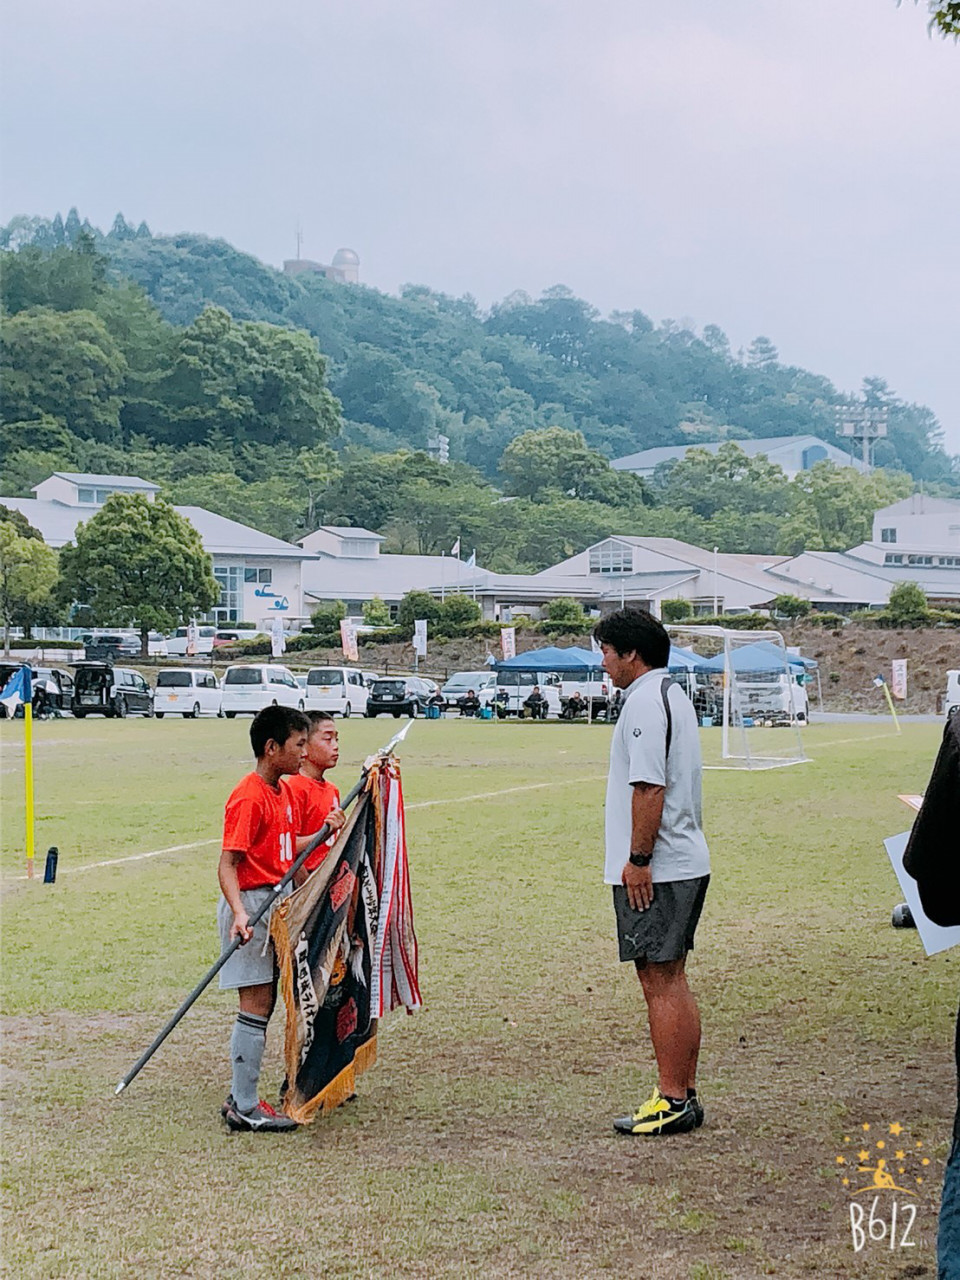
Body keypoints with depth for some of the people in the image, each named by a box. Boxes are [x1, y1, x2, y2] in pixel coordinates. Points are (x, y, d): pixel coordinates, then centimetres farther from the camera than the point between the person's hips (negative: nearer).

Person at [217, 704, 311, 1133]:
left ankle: (241, 1097, 22)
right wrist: (239, 912, -35)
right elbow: (227, 864, -21)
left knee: (265, 1005, 13)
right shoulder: (249, 797, -17)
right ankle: (245, 1108, 3)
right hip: (251, 906, -9)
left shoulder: (283, 791, 11)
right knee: (257, 1006, -5)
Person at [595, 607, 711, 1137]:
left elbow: (650, 787, -22)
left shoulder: (644, 702, -15)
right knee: (673, 979, 14)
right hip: (686, 861, 10)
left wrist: (638, 859, -19)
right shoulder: (674, 697, 17)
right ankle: (684, 1095, 20)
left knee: (659, 981, -4)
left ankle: (672, 1100, 1)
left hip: (655, 870, -10)